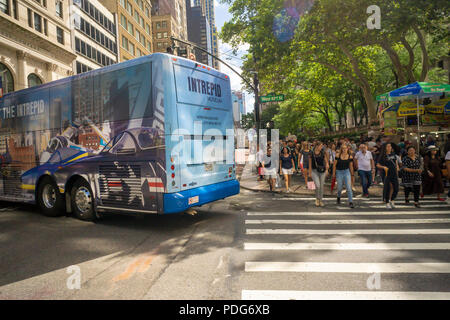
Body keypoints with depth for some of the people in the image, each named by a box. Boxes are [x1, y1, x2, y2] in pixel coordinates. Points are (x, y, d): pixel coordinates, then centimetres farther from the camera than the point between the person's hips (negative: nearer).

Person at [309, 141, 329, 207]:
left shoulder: (323, 153, 0)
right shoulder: (311, 153, -3)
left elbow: (326, 161, 7)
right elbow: (310, 163, 5)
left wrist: (326, 169, -8)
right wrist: (310, 172, 6)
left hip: (322, 171, 2)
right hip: (314, 171, -2)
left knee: (321, 186, 6)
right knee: (317, 186, -15)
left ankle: (321, 200, 20)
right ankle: (317, 199, 10)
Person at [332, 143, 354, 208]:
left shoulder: (350, 157, -3)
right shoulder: (338, 155, -8)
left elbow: (351, 166, 8)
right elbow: (334, 165, -1)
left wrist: (352, 174, 14)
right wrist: (334, 173, 0)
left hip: (347, 172, 1)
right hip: (339, 172, -1)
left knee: (349, 187, -9)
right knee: (339, 188, 10)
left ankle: (351, 202, -5)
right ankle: (338, 197, 41)